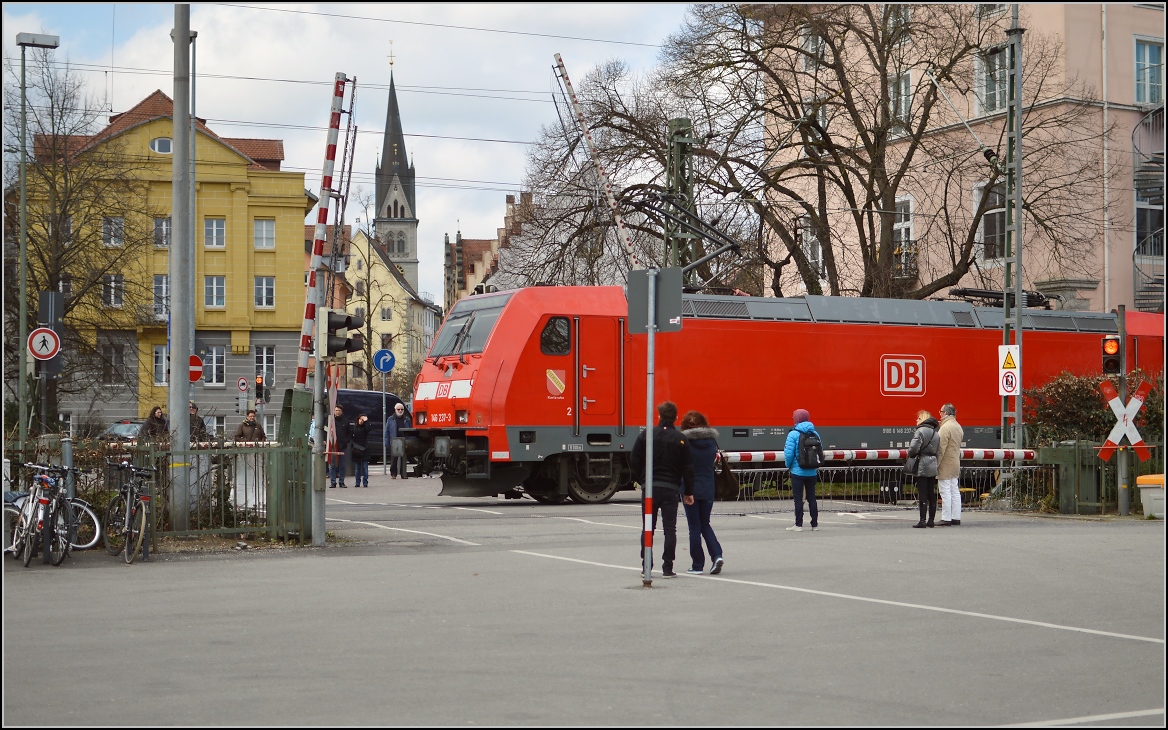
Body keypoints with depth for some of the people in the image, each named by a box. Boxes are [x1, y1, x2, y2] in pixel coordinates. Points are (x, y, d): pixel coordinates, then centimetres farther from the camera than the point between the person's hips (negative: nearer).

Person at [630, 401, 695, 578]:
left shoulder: (646, 435, -2)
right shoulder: (680, 439, -2)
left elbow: (634, 461, -2)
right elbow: (688, 468, -2)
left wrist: (643, 480, 11)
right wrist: (688, 492, 5)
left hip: (650, 488, 1)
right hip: (671, 489, -1)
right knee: (670, 528, 3)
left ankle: (646, 566, 11)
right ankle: (667, 568, -1)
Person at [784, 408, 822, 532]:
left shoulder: (793, 434, -11)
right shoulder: (815, 434, 4)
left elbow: (789, 453, -14)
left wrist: (788, 465, 4)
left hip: (798, 472, -5)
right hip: (812, 472, 5)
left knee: (798, 498, 0)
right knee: (812, 497, 11)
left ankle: (798, 525, 0)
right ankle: (815, 524, 14)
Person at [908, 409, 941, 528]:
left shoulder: (921, 431, -11)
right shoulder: (936, 433, 14)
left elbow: (913, 448, -18)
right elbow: (938, 450, 11)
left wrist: (910, 456, 1)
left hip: (922, 466, -8)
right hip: (933, 465, 8)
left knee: (922, 494, -6)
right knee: (931, 494, 10)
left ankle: (922, 521, -7)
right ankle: (931, 520, 14)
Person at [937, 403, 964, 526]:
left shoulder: (946, 427, -17)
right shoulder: (958, 426, 13)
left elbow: (941, 449, -19)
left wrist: (936, 464, -17)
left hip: (945, 465, -9)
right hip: (955, 465, 9)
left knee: (945, 492, -7)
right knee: (955, 491, 12)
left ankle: (946, 518, -7)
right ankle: (956, 517, 15)